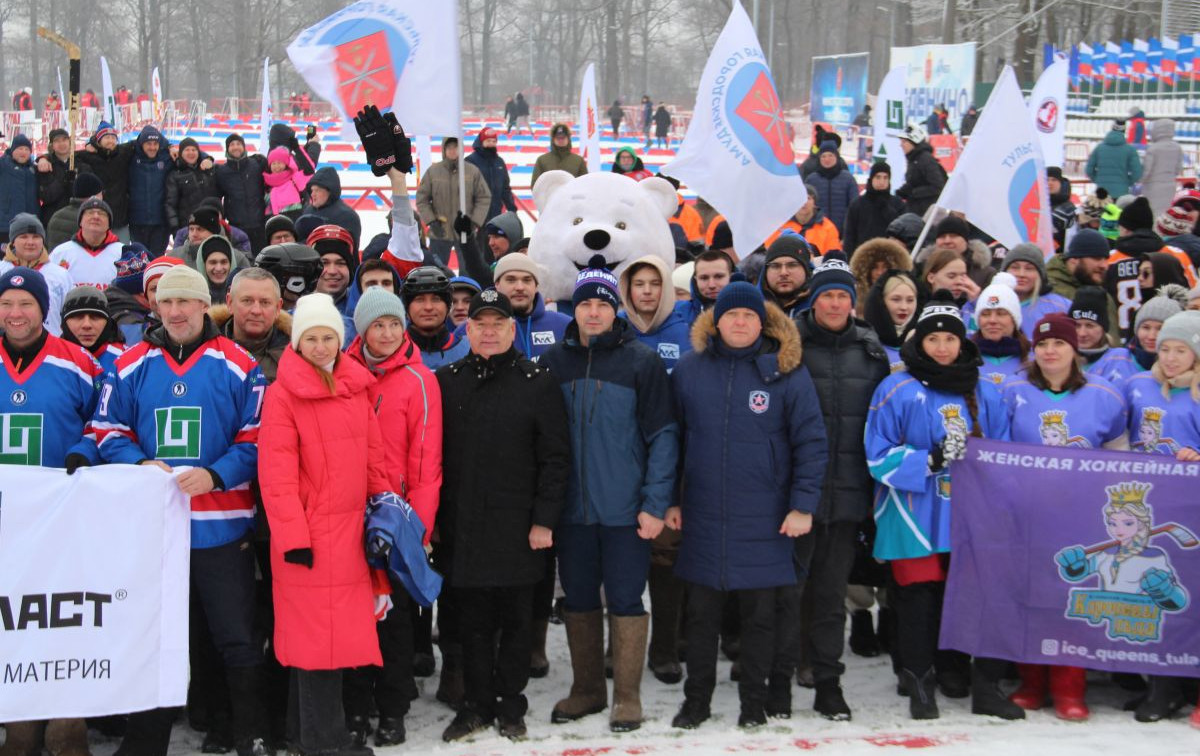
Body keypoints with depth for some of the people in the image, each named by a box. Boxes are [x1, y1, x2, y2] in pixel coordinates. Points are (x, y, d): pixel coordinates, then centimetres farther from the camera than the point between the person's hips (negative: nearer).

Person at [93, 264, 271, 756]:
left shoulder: (238, 366, -1)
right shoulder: (132, 365, 6)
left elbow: (256, 442, -3)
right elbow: (109, 432, 8)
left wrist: (214, 475, -17)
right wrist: (140, 464, -11)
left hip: (221, 527, -3)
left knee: (238, 641, 2)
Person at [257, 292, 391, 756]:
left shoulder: (357, 388, 12)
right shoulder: (283, 394, -7)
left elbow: (374, 458, 16)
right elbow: (277, 473, -11)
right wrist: (292, 538, -15)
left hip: (351, 529, 6)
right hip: (309, 533, -6)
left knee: (343, 631, 9)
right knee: (317, 634, -3)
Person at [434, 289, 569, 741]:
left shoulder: (538, 383, -1)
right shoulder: (446, 381, 6)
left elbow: (555, 459, -3)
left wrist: (544, 520, -8)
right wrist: (431, 517, 3)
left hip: (519, 529, -2)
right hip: (461, 529, 2)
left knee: (516, 621, 8)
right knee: (473, 623, 10)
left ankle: (510, 705, 21)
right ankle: (477, 704, 21)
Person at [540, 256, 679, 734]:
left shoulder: (641, 361, -4)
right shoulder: (554, 361, 5)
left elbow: (663, 435, -5)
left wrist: (655, 504, -10)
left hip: (625, 510, -3)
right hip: (571, 509, 4)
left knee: (625, 600, 2)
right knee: (578, 600, 11)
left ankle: (627, 696, 13)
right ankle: (587, 689, 25)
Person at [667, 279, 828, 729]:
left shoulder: (787, 372, -3)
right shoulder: (690, 370, 3)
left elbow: (811, 442, -3)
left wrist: (803, 505, -8)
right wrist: (669, 500, 5)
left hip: (765, 521, -2)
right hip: (703, 519, 2)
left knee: (760, 616, 8)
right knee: (701, 615, 10)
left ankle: (755, 701, 21)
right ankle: (696, 700, 23)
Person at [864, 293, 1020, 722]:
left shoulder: (984, 392, 10)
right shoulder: (897, 391, -2)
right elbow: (880, 456, -5)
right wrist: (931, 461, -16)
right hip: (916, 516, -3)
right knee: (918, 597, 1)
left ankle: (986, 686, 12)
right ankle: (920, 684, 15)